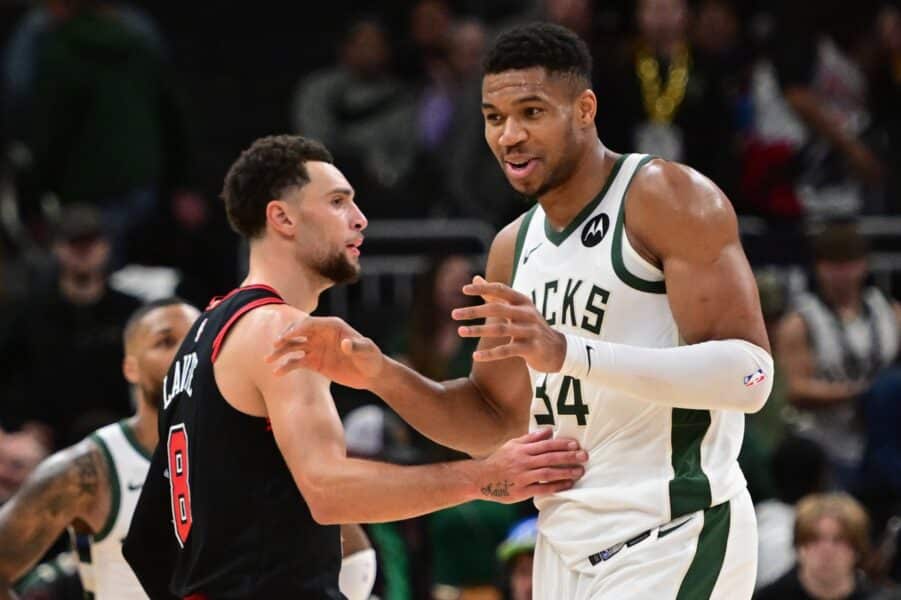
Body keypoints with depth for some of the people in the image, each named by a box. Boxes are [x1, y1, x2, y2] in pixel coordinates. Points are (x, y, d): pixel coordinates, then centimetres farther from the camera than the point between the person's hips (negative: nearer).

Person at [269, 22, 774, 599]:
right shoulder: (515, 246, 14)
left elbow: (750, 373, -21)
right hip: (567, 546, 8)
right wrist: (381, 375, 2)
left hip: (672, 537, -8)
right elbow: (496, 421, 20)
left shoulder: (666, 198, -10)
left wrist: (568, 352, -30)